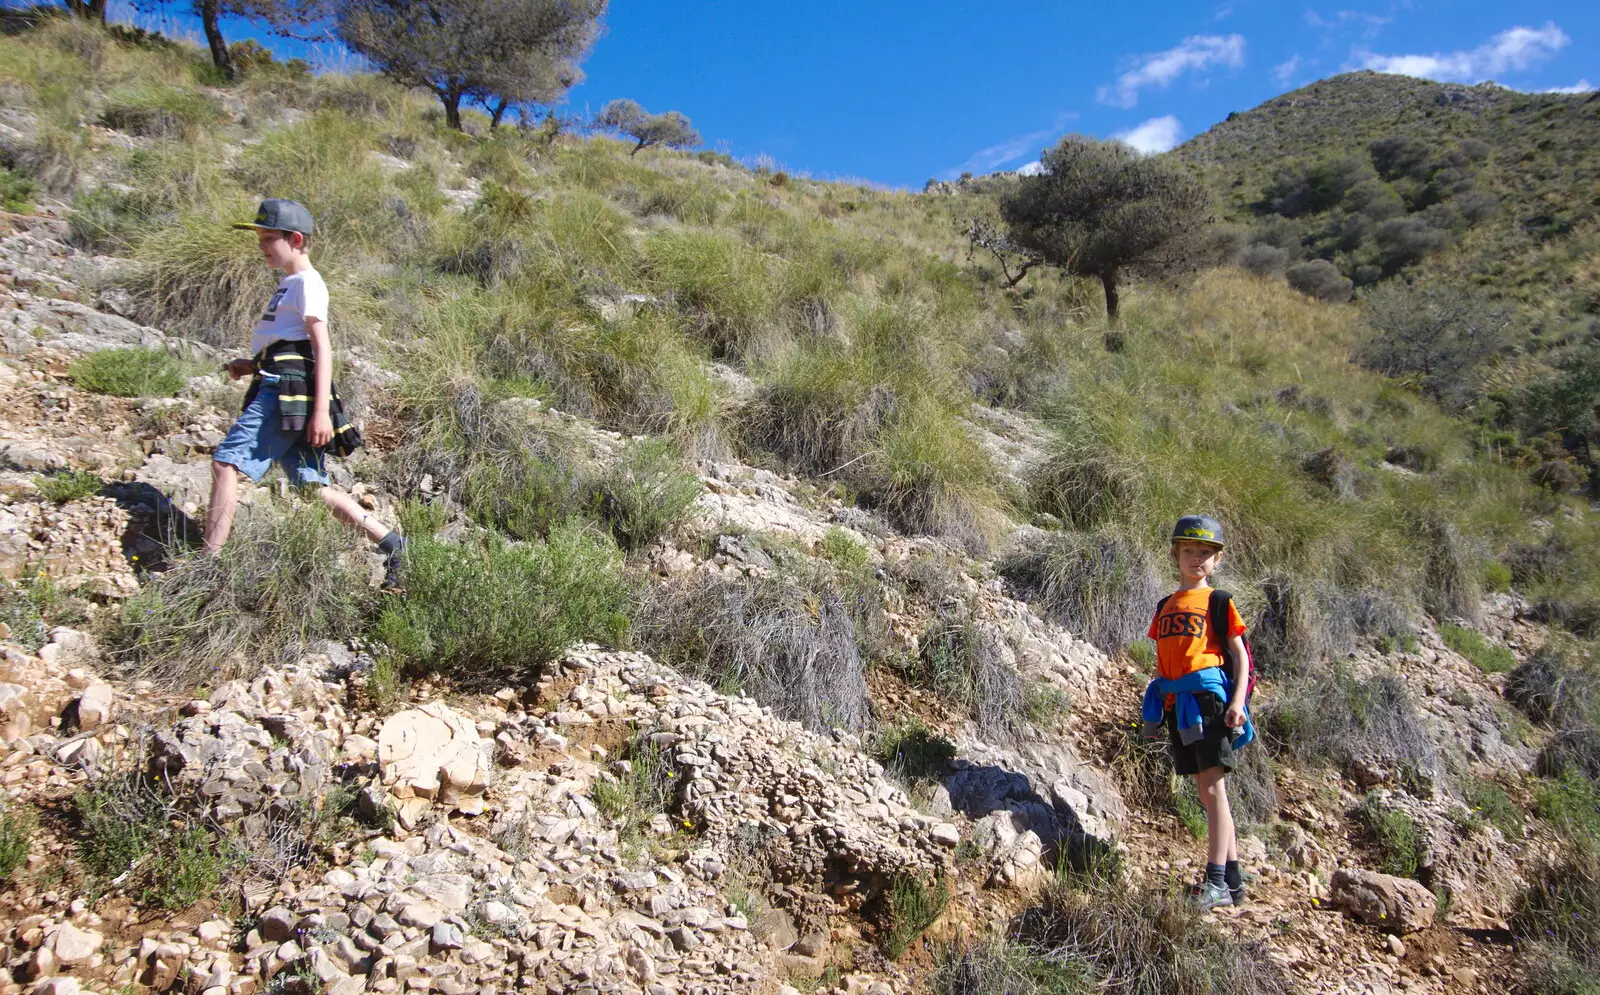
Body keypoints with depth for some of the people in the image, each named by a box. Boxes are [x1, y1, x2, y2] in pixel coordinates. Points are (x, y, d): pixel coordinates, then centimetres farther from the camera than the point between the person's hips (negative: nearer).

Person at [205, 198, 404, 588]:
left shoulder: (306, 283, -6)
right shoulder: (290, 284, 23)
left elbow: (322, 347, -14)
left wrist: (321, 410, -21)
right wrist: (253, 365, 16)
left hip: (287, 394, -10)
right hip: (278, 391, 10)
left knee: (225, 463, -12)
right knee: (313, 486, 7)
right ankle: (391, 544, 7)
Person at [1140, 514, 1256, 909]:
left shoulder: (1218, 601, 1)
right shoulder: (1165, 606, 18)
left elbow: (1239, 655, -1)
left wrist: (1237, 700, -13)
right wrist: (1156, 705, 16)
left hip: (1208, 697, -6)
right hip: (1176, 703, 6)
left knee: (1213, 788, -9)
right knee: (1207, 793, 10)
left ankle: (1216, 882, -7)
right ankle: (1233, 881, 18)